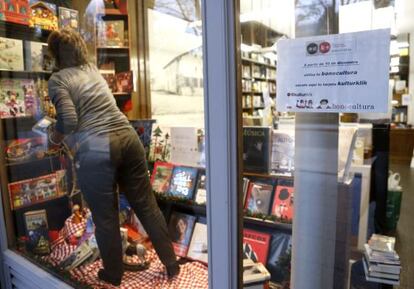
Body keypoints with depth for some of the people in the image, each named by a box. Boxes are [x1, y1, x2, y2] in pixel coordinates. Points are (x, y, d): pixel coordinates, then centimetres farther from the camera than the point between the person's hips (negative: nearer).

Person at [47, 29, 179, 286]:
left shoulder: (58, 79, 2)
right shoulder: (93, 69, 21)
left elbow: (69, 120, -10)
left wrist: (55, 137, 10)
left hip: (96, 149, -6)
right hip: (128, 138, 6)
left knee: (105, 216, 12)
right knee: (147, 205, 13)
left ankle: (113, 274, 32)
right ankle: (171, 264, 26)